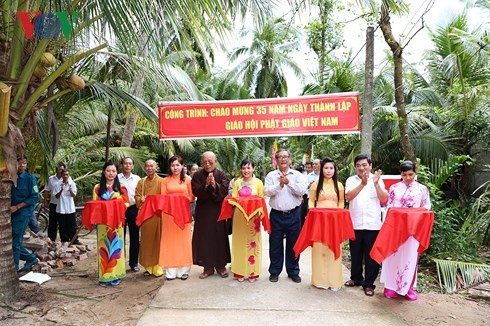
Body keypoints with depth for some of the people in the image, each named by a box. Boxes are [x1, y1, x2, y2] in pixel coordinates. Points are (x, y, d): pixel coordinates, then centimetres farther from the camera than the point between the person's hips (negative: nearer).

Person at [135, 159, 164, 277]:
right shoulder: (141, 182, 12)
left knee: (157, 240, 0)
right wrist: (141, 199, -11)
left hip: (158, 214, -3)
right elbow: (137, 196, 10)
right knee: (146, 240, 6)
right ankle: (148, 266, 16)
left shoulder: (161, 181, 0)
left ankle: (157, 266, 9)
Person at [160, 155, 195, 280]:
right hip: (169, 213, 1)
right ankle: (170, 271, 11)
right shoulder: (165, 180, 7)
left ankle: (183, 270, 13)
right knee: (170, 241, 4)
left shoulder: (188, 179, 3)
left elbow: (192, 197, 3)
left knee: (183, 240, 4)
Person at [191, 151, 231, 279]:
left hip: (218, 211, -1)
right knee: (204, 239, 3)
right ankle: (208, 267, 16)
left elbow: (225, 191, -11)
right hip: (203, 212, 1)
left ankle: (220, 265, 19)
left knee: (219, 238, 4)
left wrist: (214, 185, -25)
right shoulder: (197, 175, 2)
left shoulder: (221, 175, 0)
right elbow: (196, 192, -8)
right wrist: (206, 185, -23)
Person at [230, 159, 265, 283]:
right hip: (239, 216, 1)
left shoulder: (258, 182, 0)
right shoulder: (237, 182, 4)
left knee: (253, 243, 5)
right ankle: (240, 272, 18)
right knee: (240, 243, 7)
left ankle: (252, 272, 17)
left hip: (253, 216, -1)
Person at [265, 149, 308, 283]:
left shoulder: (298, 175, 4)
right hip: (276, 215, 0)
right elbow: (267, 191, -9)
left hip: (293, 214, 0)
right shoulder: (271, 175, 5)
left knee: (293, 244, 10)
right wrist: (280, 184, -21)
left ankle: (293, 272, 25)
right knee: (275, 245, 9)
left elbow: (302, 190, -10)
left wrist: (289, 182, -18)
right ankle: (274, 271, 24)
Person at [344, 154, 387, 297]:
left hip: (373, 224, -1)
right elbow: (348, 196, -14)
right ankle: (356, 278, 32)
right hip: (355, 224, 1)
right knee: (355, 254, 14)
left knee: (371, 255, 4)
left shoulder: (377, 179, 2)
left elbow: (384, 199, -7)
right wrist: (362, 183, -25)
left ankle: (369, 284, 17)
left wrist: (376, 183, -20)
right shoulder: (351, 180, 3)